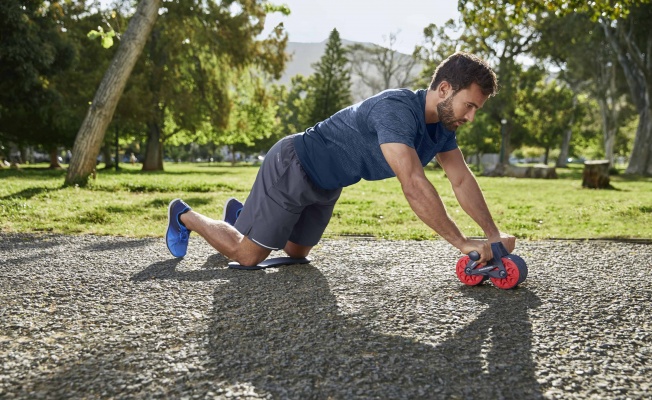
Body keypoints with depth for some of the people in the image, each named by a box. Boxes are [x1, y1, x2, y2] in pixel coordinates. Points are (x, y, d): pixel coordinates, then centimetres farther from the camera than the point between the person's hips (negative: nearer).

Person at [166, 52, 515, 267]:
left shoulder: (442, 125, -6)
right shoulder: (397, 110, -34)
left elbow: (462, 180, -3)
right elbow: (414, 185, -43)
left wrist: (494, 233, -12)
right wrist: (462, 243, -41)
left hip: (325, 184, 9)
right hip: (291, 167, -9)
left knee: (296, 252, 22)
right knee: (247, 254, -2)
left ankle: (240, 214, 43)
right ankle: (184, 217, 23)